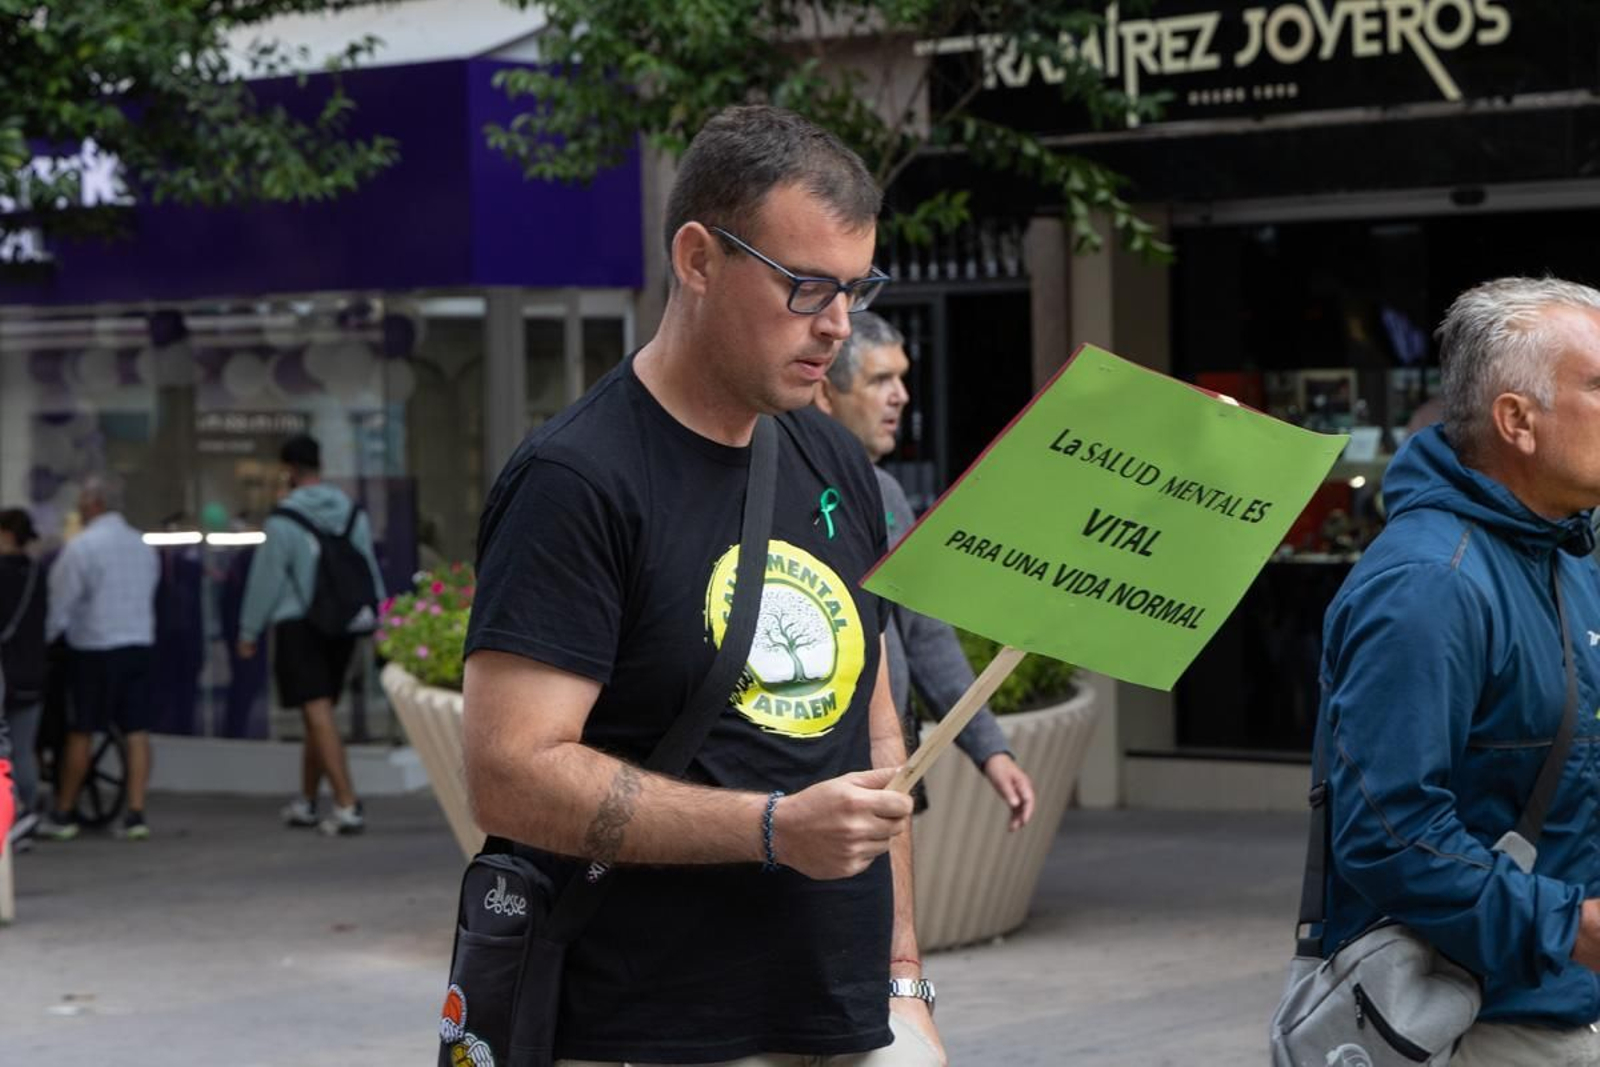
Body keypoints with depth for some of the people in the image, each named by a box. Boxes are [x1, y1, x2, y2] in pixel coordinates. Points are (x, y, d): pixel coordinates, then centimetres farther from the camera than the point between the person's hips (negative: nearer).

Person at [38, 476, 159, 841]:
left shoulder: (81, 546, -11)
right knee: (137, 731, 3)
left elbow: (60, 602, -10)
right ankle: (135, 813, -1)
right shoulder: (142, 544, 9)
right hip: (139, 643, 5)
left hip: (95, 649, -5)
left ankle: (63, 814, 12)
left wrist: (43, 639, 1)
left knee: (80, 732, 4)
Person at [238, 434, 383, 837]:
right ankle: (306, 801, 25)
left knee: (318, 713, -9)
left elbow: (266, 579, -6)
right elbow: (370, 572, 11)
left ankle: (347, 805, -17)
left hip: (297, 626, -6)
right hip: (342, 626, 6)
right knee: (319, 714, 16)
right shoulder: (353, 514, 6)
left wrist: (249, 631, 3)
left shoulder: (282, 521, -10)